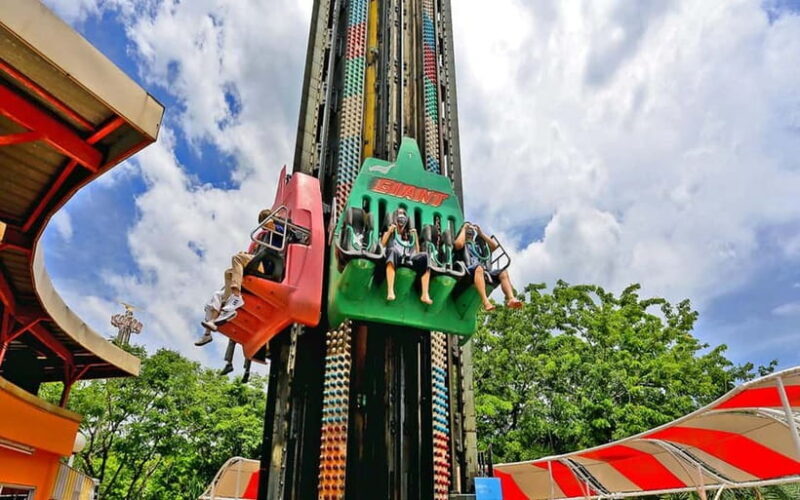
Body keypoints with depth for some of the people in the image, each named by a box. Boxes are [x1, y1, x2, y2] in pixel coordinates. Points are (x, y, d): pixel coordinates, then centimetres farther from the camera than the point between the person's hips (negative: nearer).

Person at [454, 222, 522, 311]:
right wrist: (464, 229, 12)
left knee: (503, 273, -17)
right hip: (469, 271, -5)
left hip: (485, 272, 5)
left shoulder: (480, 244, 35)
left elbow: (495, 245, 21)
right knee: (479, 268, -39)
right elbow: (458, 244, -4)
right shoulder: (464, 244, 22)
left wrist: (481, 233, 22)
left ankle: (511, 299, -38)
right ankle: (485, 302, -56)